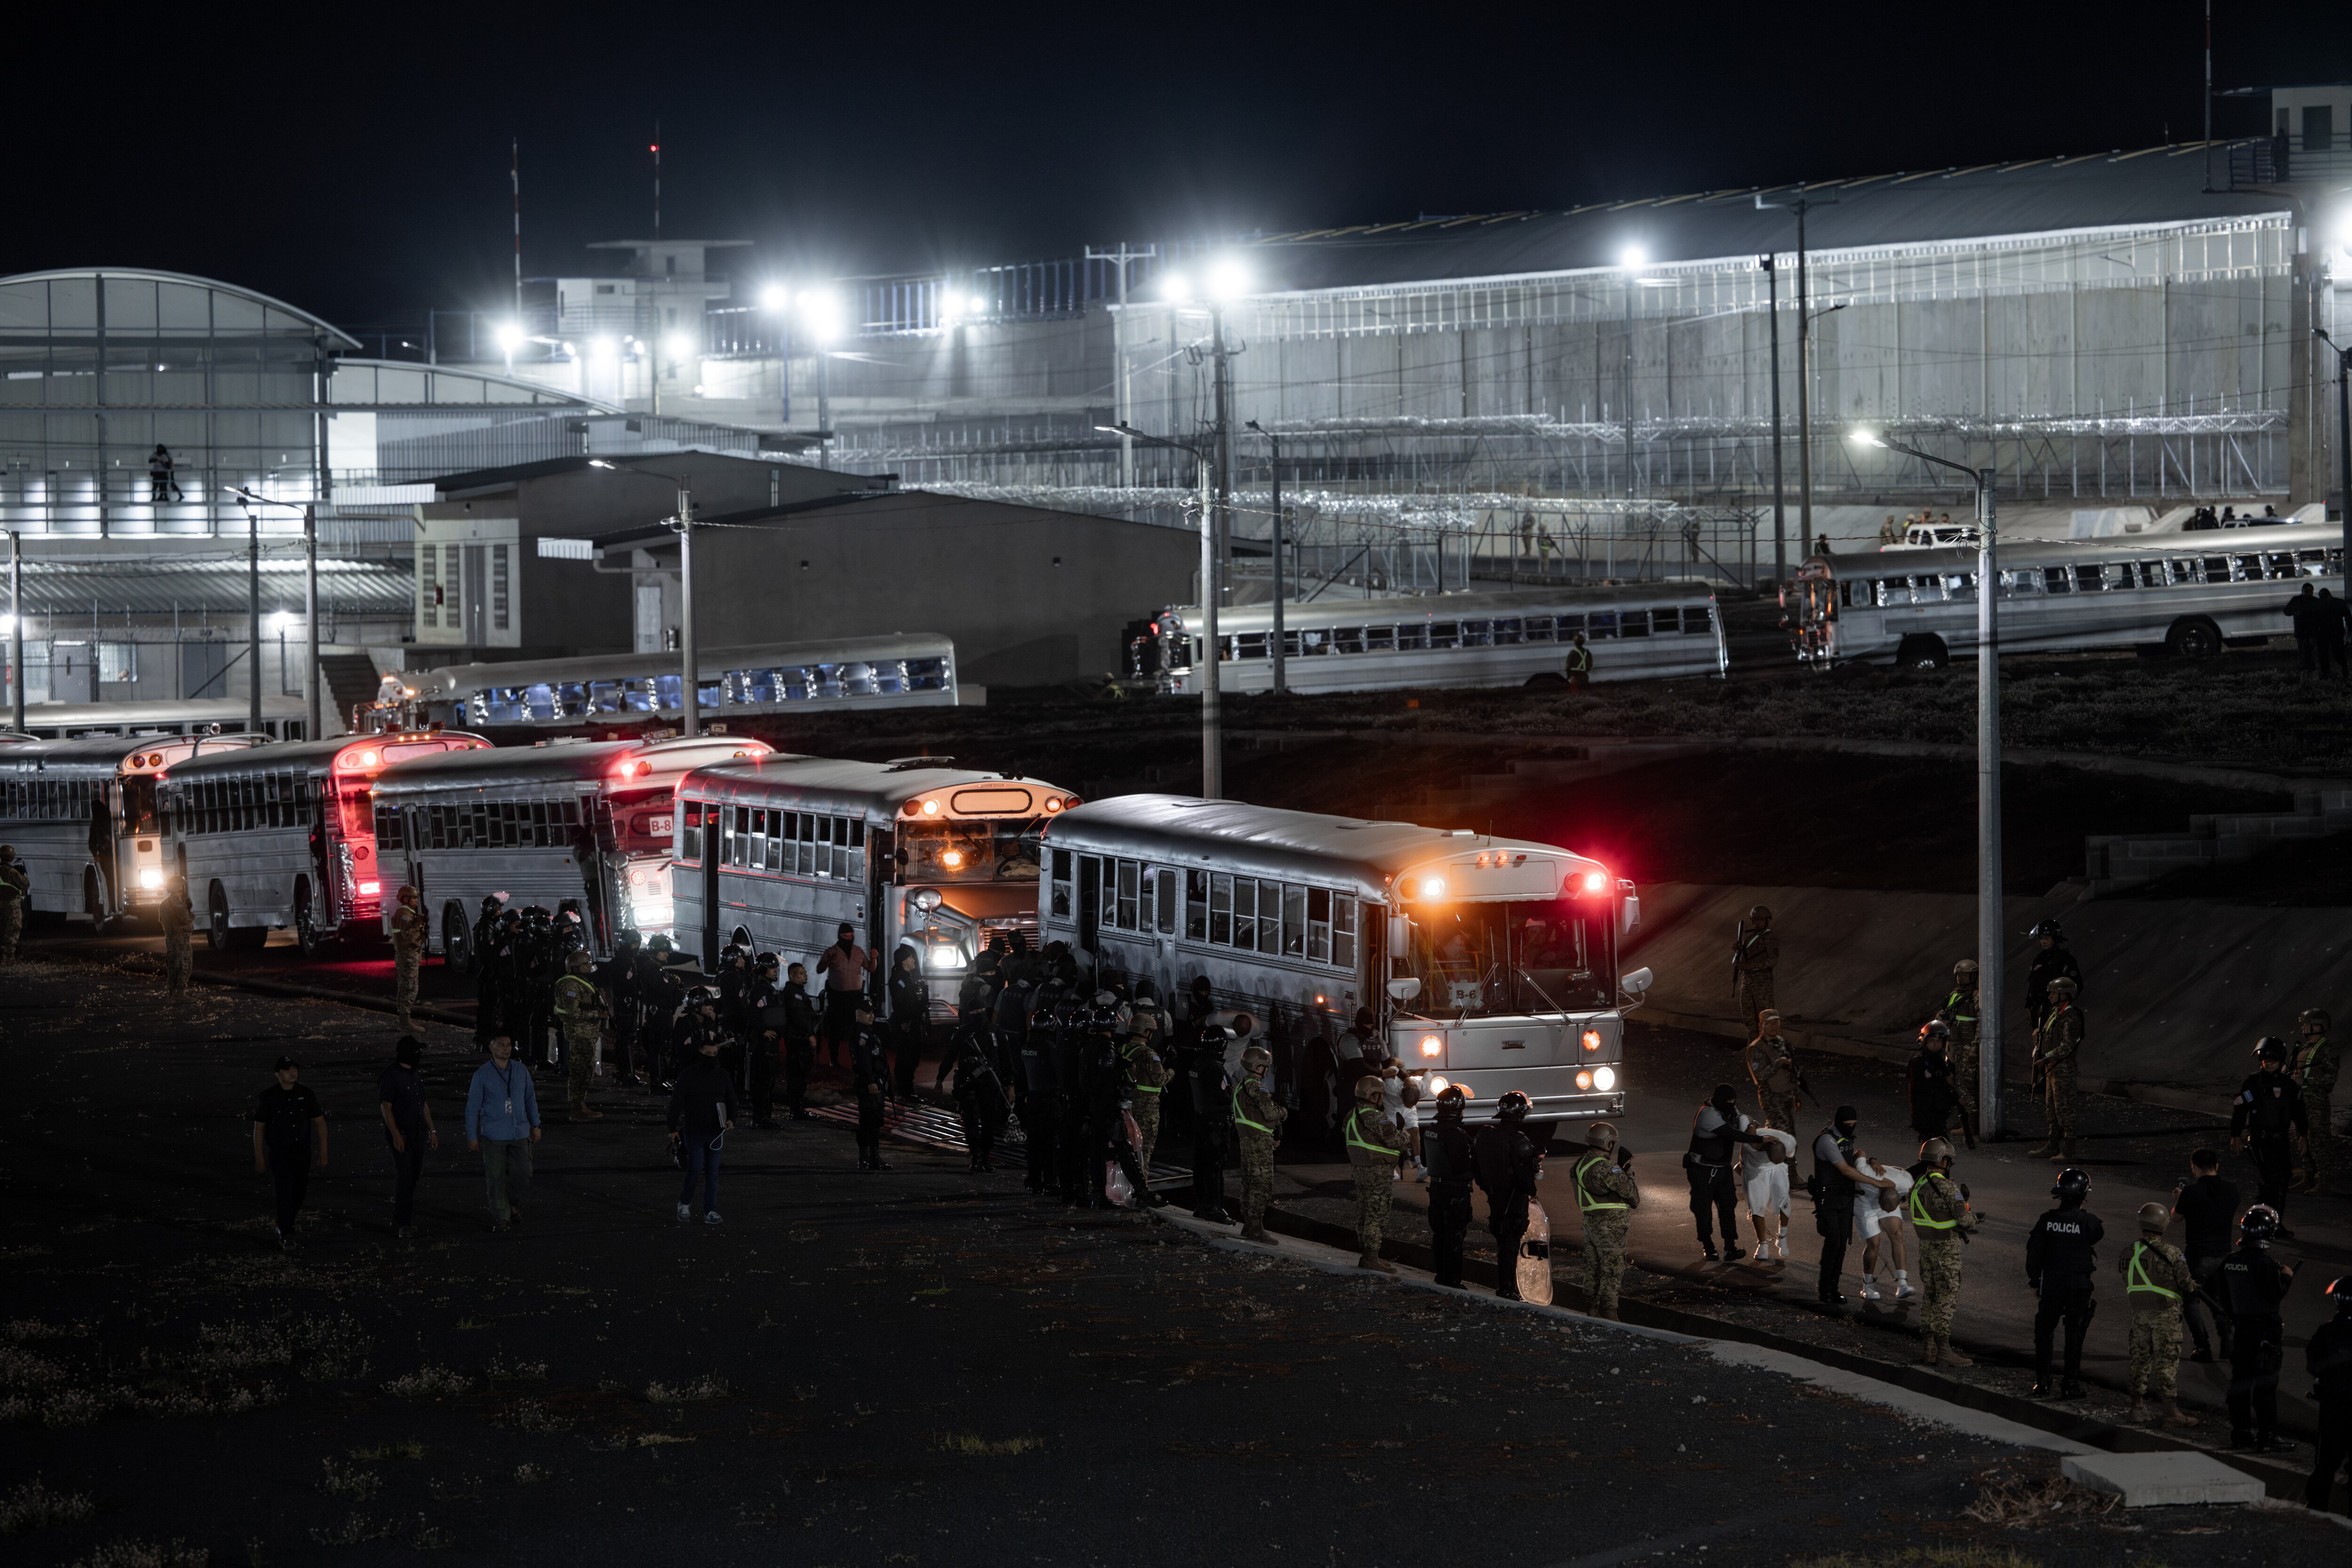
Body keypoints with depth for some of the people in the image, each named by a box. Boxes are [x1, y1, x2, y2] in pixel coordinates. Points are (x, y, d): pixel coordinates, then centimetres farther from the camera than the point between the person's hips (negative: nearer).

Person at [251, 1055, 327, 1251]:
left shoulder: (306, 1094, -2)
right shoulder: (268, 1097, -9)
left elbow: (320, 1123, 4)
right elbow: (259, 1127, -1)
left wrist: (323, 1153, 0)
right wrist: (259, 1158, -1)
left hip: (302, 1152, 4)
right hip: (279, 1152, -4)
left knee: (299, 1192, 11)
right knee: (286, 1193, -13)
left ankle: (284, 1227, 33)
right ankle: (286, 1236, -5)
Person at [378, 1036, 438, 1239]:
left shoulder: (414, 1075, 14)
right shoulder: (391, 1076, -11)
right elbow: (386, 1108, -15)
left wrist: (432, 1131, 17)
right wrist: (396, 1135, -21)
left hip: (418, 1136, 8)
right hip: (401, 1136, -8)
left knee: (413, 1178, 8)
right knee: (404, 1178, -12)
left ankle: (404, 1222, 14)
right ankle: (403, 1225, -10)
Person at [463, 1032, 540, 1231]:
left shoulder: (521, 1071, 4)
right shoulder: (482, 1075, -6)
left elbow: (530, 1099, 15)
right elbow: (472, 1107, -3)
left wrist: (535, 1125, 12)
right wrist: (472, 1136, -5)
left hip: (519, 1133, 3)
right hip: (493, 1136, -3)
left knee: (522, 1174, 3)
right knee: (495, 1177, -1)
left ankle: (509, 1201, 31)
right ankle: (500, 1216, 11)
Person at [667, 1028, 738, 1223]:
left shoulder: (724, 1076, 5)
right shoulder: (688, 1075, -5)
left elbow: (731, 1100, 11)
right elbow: (676, 1102, -3)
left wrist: (731, 1119, -9)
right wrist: (673, 1128, -5)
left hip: (716, 1132, 3)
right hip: (694, 1131, -3)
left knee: (712, 1173, 4)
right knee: (696, 1169, -7)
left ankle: (710, 1211, 9)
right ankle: (685, 1202, 17)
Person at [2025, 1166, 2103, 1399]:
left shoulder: (2047, 1220, -6)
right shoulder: (2088, 1222, -13)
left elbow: (2034, 1253, -2)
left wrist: (2035, 1280, 12)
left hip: (2051, 1284, 1)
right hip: (2079, 1286, -1)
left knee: (2044, 1333, 13)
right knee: (2074, 1336, 7)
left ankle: (2043, 1383, 13)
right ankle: (2071, 1384, 8)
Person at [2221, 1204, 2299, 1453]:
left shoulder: (2231, 1261, 4)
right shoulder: (2265, 1263, -19)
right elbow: (2275, 1294, -18)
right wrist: (2287, 1277, -3)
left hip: (2240, 1327, 7)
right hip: (2265, 1328, -7)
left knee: (2241, 1379, 13)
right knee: (2265, 1383, -4)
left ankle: (2240, 1431, 19)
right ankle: (2267, 1436, -3)